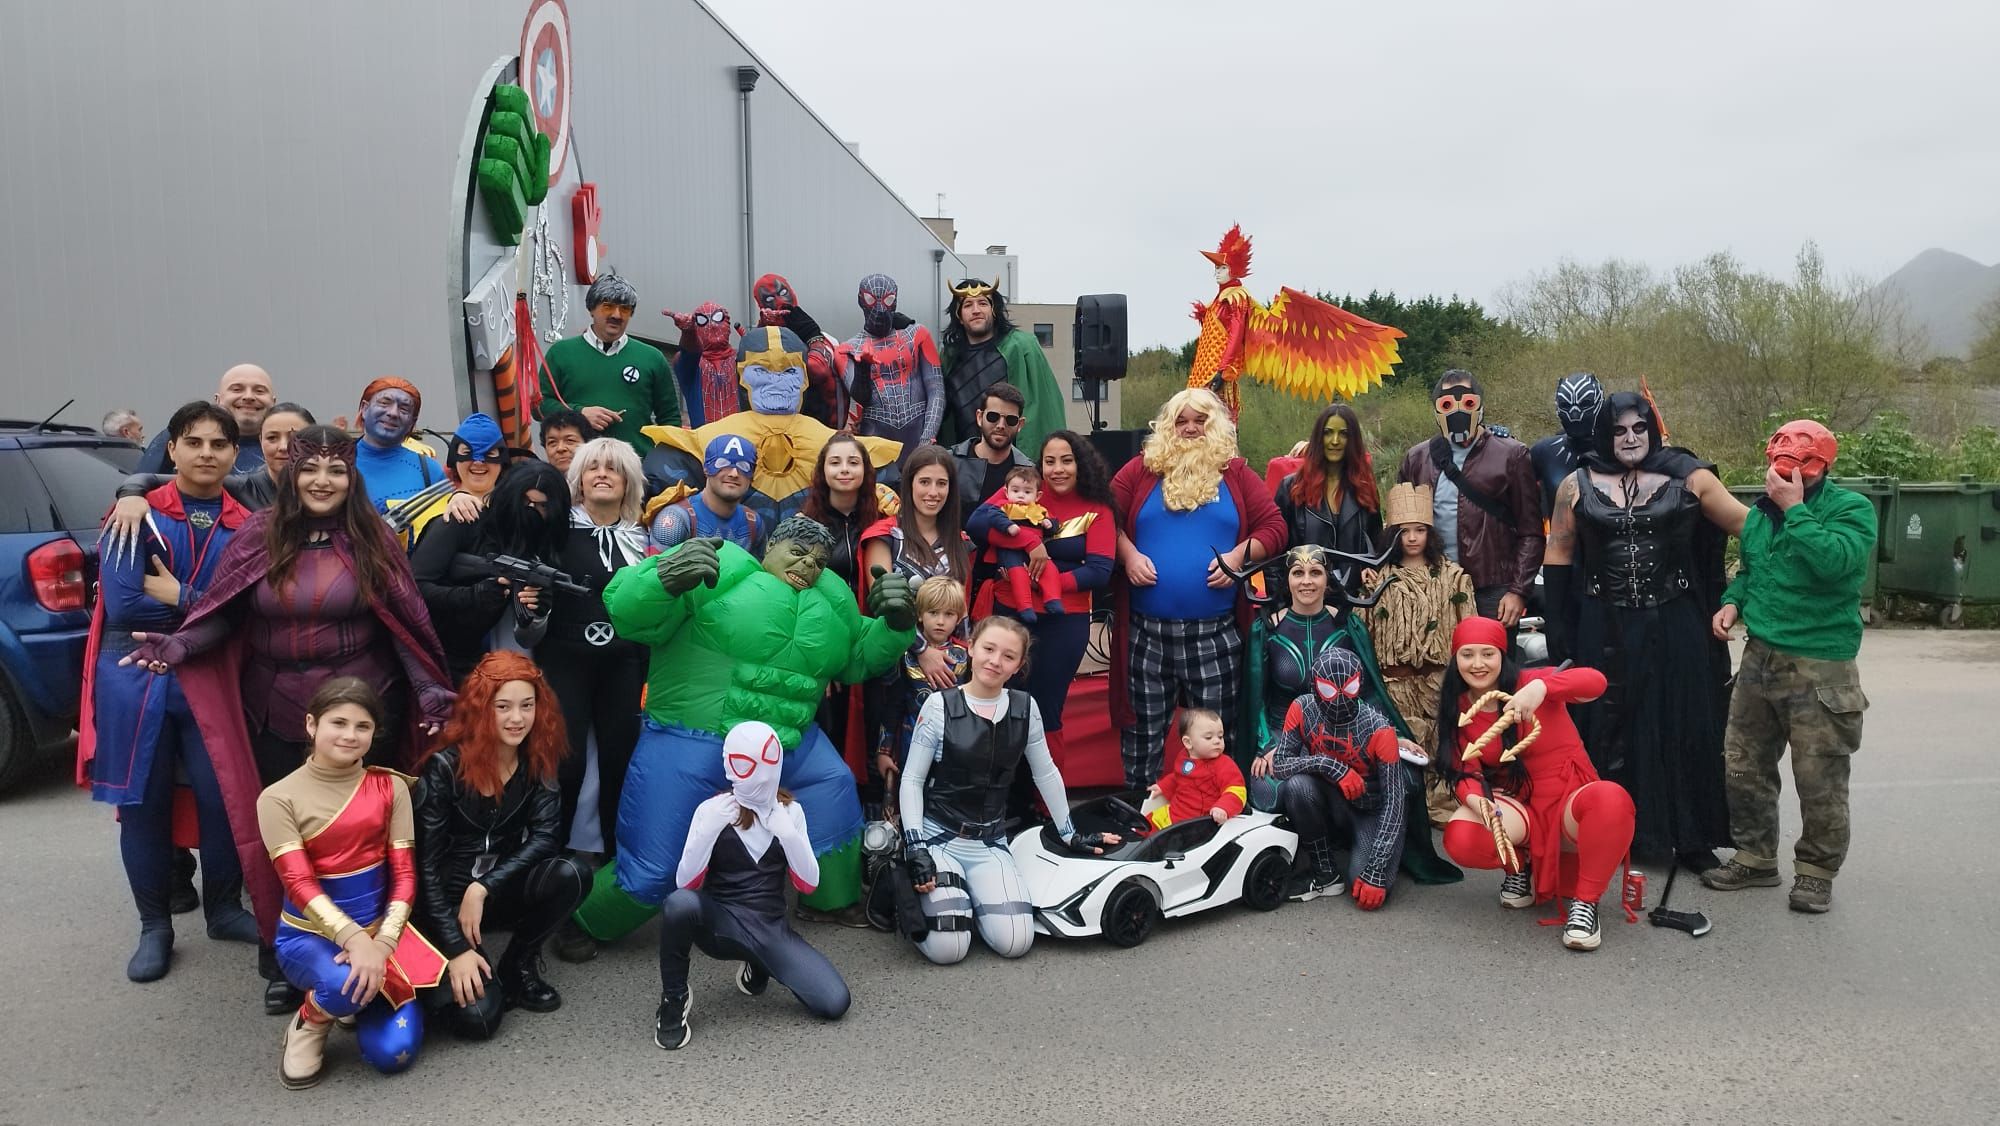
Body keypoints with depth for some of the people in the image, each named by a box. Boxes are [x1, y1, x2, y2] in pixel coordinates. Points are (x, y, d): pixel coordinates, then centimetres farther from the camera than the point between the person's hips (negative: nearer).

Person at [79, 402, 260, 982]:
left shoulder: (246, 527, 4)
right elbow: (123, 606, -12)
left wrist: (176, 596, -11)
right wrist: (207, 605, -9)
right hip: (136, 676, -1)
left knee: (224, 797, -1)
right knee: (143, 803, 8)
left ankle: (224, 908, 23)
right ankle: (155, 926, 23)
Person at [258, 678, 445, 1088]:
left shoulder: (390, 787, -1)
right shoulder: (279, 798, -9)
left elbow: (404, 874, -3)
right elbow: (300, 885, -16)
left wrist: (383, 941, -19)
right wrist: (354, 939, -30)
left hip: (380, 927, 2)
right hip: (310, 933, -2)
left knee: (392, 1051, -15)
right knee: (346, 983, -37)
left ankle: (369, 991, 18)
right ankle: (310, 1022, 0)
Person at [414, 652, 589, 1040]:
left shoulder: (537, 763, -4)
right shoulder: (445, 767, -15)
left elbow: (544, 837, -15)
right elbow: (426, 863, -16)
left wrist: (482, 889, -26)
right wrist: (456, 949, -21)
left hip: (503, 891, 4)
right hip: (445, 901, -3)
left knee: (570, 875, -28)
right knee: (476, 1015, -23)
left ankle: (518, 965, -2)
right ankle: (447, 973, 13)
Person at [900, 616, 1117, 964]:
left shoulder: (1025, 707, 0)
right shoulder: (940, 705, -9)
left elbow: (1046, 774, 12)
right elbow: (911, 780, -6)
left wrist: (1071, 834, 15)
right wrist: (915, 847, -15)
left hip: (990, 843, 3)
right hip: (938, 836, -3)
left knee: (1014, 942, -17)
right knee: (947, 948, -19)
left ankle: (970, 895, 14)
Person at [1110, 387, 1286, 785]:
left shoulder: (1236, 474, 8)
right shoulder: (1141, 470, 8)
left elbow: (1274, 527, 4)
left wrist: (1238, 555, -11)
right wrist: (1128, 554, -10)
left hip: (1215, 632, 0)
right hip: (1147, 631, 0)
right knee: (1143, 729, 9)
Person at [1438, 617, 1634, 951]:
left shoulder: (1529, 682, -8)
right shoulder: (1457, 709, 2)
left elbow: (1595, 681, -26)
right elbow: (1465, 772, -6)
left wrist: (1541, 687, -45)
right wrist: (1475, 799, -30)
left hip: (1568, 800, -3)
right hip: (1517, 807, 3)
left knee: (1611, 799, -38)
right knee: (1460, 839, -29)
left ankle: (1585, 902, -18)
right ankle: (1521, 865, 7)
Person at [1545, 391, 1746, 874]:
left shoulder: (1687, 477, 1)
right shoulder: (1577, 486, 4)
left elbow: (1750, 524, -2)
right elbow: (1558, 557, 6)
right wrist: (1560, 633, 1)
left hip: (1674, 631, 0)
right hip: (1605, 633, 1)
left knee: (1680, 729, 6)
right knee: (1607, 733, 7)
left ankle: (1689, 837, 18)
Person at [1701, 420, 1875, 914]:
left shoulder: (1850, 508, -9)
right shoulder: (1763, 509, 9)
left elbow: (1833, 562, -29)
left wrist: (1795, 509, -23)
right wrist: (1733, 600, 6)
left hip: (1820, 668, -6)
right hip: (1760, 658, 6)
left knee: (1819, 781, 1)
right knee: (1743, 768, 13)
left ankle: (1816, 871, 19)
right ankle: (1755, 858, 28)